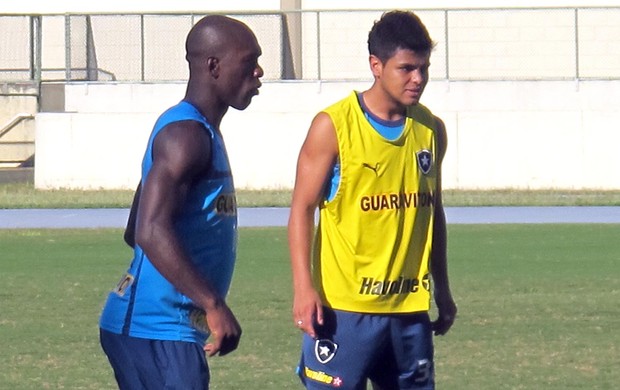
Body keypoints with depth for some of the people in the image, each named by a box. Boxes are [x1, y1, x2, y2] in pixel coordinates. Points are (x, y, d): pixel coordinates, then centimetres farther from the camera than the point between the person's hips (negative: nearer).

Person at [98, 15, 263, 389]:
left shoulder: (200, 132, 18)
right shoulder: (186, 134, -15)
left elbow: (137, 232, 26)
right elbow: (151, 232, -28)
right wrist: (215, 306, -29)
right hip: (155, 330, -10)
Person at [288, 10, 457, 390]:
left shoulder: (431, 130, 9)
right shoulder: (333, 126, -7)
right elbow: (303, 208, -6)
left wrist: (443, 289, 19)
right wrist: (304, 287, -15)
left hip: (409, 305, 5)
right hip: (343, 307, -5)